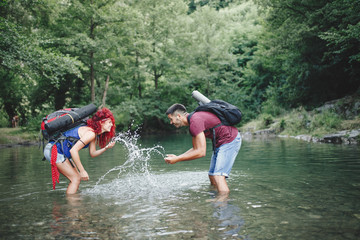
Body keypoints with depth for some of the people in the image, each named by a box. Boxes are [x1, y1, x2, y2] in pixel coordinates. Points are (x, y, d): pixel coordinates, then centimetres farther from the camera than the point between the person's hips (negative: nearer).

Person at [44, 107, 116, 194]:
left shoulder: (94, 133, 9)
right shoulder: (91, 133, -21)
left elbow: (92, 153, 11)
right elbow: (73, 150, -28)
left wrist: (106, 148, -6)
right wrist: (82, 171, -23)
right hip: (54, 150, -10)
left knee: (77, 178, 12)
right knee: (76, 179, -9)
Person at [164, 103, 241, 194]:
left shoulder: (195, 121, -22)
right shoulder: (193, 120, 11)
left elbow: (201, 152, -26)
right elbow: (196, 149, 16)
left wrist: (177, 159, -19)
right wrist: (176, 157, 6)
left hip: (230, 140, -11)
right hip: (220, 143, 11)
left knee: (218, 176, -19)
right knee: (212, 176, 13)